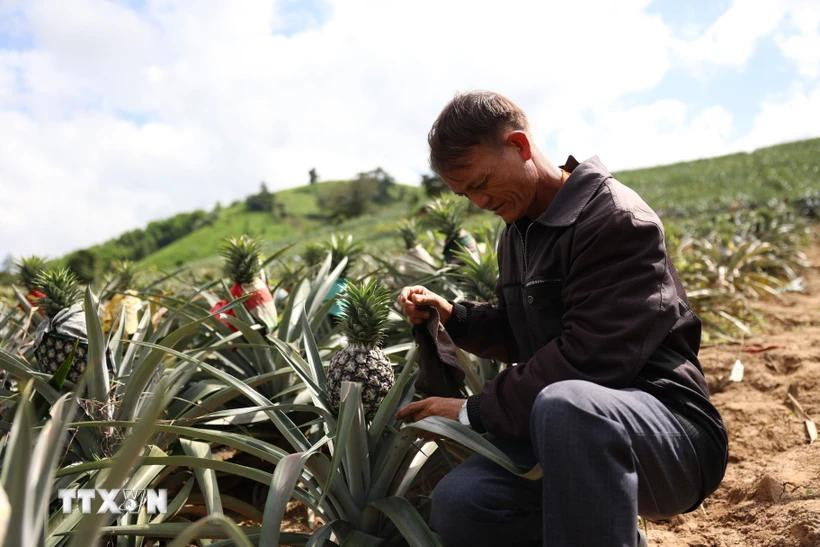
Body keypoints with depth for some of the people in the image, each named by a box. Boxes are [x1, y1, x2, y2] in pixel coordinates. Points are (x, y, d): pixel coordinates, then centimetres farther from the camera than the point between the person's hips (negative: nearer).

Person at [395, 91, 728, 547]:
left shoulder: (615, 220, -16)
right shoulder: (517, 233, 12)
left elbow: (587, 359, -25)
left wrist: (476, 411, -18)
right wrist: (452, 316, 4)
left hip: (669, 432, -8)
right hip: (563, 424, 8)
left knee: (564, 402, -42)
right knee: (456, 504, -17)